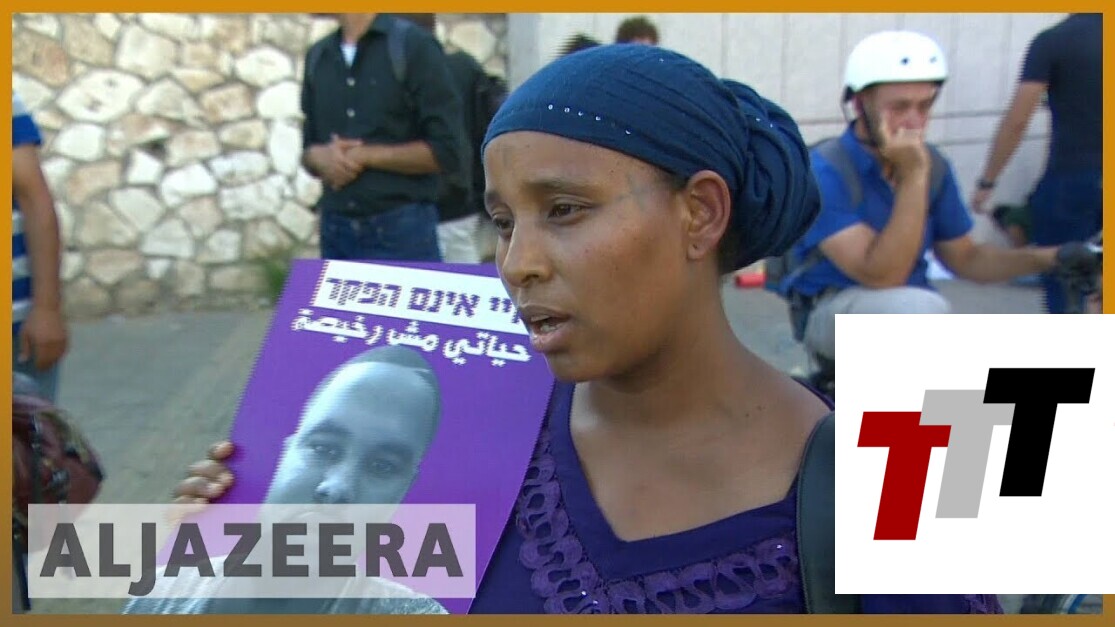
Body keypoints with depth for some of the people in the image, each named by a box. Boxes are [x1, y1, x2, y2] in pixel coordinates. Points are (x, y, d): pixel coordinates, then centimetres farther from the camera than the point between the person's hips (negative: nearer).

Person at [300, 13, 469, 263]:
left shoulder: (414, 46, -4)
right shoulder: (317, 57, 13)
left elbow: (448, 152, -9)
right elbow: (309, 148, 18)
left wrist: (366, 156, -10)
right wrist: (319, 156, -5)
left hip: (401, 231, -5)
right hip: (334, 231, 5)